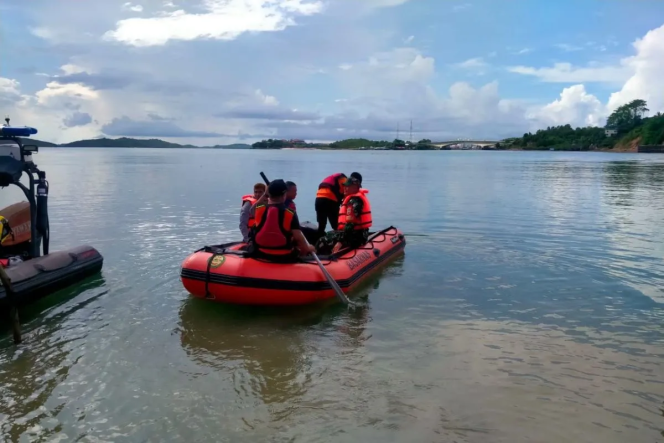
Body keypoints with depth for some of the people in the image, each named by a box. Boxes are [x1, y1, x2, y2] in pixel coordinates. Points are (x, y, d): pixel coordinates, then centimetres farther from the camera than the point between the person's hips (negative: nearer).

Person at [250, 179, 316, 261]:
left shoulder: (258, 209, -6)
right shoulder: (290, 213, -14)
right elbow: (298, 237, -15)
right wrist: (307, 248, 2)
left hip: (260, 254, 2)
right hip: (284, 257, -2)